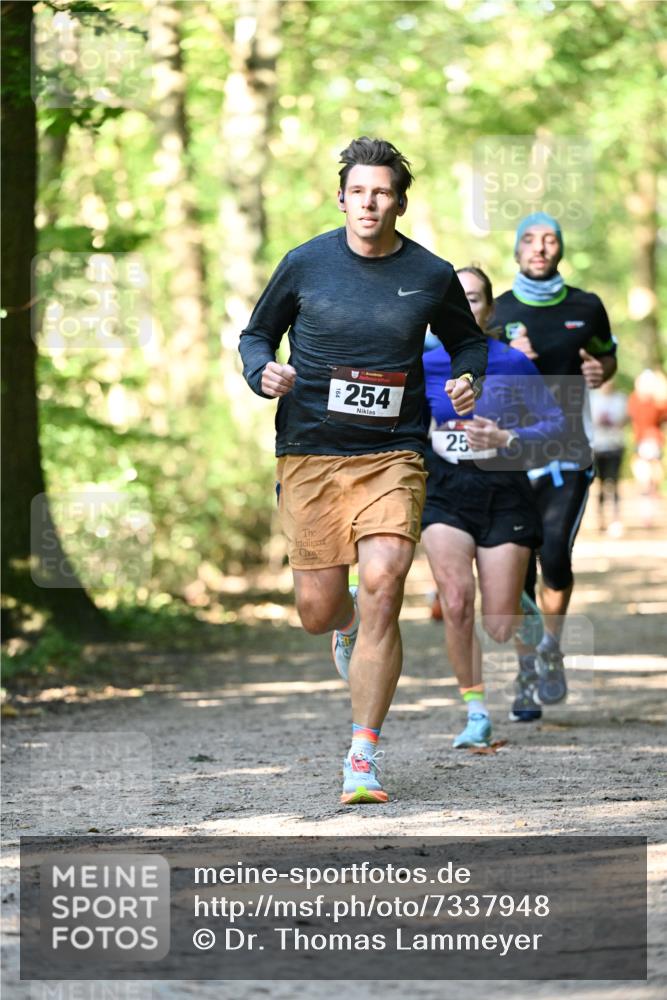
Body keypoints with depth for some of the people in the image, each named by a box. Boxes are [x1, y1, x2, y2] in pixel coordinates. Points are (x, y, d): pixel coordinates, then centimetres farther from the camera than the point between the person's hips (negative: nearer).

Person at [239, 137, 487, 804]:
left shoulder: (431, 276, 3)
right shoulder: (305, 265, 1)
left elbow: (467, 340, 21)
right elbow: (255, 334, 13)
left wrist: (468, 378, -1)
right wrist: (263, 371, -9)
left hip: (393, 456, 0)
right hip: (309, 454, 1)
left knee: (382, 586, -18)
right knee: (318, 612, 1)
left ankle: (363, 755, -9)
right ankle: (348, 624, 43)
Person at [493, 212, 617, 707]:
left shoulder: (586, 307, 6)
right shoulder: (497, 312, 3)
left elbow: (608, 355, 22)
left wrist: (601, 371, -2)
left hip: (570, 454, 0)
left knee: (556, 557, -15)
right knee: (518, 567, 0)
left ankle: (552, 649, 10)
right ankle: (526, 668, 15)